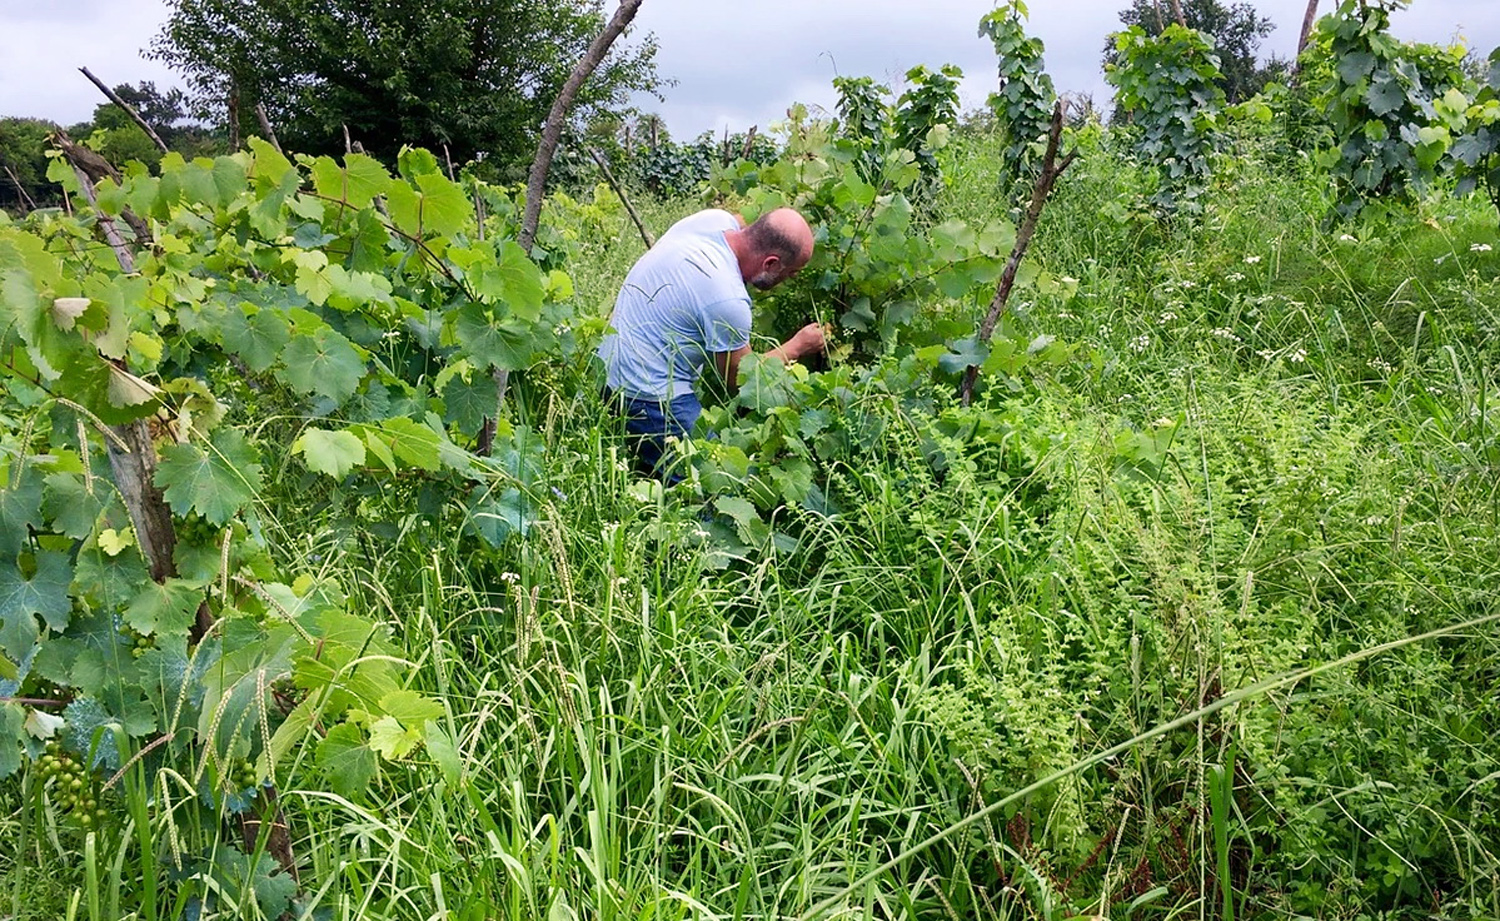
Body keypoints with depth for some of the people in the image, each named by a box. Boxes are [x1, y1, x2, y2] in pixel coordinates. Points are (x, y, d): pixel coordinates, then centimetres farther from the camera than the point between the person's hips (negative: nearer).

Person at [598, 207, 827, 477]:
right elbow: (739, 379, -10)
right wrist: (798, 347, 2)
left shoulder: (718, 218, -6)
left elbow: (741, 221, 23)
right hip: (647, 395, -10)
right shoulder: (728, 300, -28)